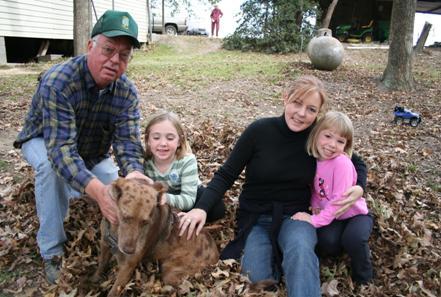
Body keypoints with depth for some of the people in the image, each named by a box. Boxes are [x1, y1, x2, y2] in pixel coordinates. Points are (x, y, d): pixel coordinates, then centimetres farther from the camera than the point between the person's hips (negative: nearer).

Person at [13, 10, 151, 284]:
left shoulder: (127, 92, -20)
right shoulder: (58, 81, -36)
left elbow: (128, 140, -28)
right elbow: (61, 147, -44)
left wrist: (134, 172, -52)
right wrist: (96, 189, -59)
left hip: (92, 151, 4)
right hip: (44, 142, -4)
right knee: (51, 164, -37)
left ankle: (71, 190, 20)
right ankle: (52, 250, -19)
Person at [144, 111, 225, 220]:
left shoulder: (187, 161, -31)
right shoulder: (144, 161, -23)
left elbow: (189, 199, -36)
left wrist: (167, 198, -57)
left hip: (191, 193, -1)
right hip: (158, 195, 1)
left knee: (218, 208, -26)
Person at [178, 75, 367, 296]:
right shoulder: (259, 131, -11)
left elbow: (357, 164, 10)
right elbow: (226, 175, -7)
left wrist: (358, 188, -13)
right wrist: (201, 207, -21)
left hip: (294, 215, -1)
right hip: (255, 217, 2)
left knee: (301, 252, -36)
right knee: (257, 278, -19)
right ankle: (276, 256, 7)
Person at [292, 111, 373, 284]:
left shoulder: (342, 162, -26)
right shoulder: (313, 159, -8)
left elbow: (340, 199, -28)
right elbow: (313, 187, 6)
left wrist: (315, 220, -29)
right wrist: (315, 206, -11)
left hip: (354, 214, -3)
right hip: (330, 216, 4)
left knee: (353, 239, -33)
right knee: (326, 242, -26)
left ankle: (363, 277, -3)